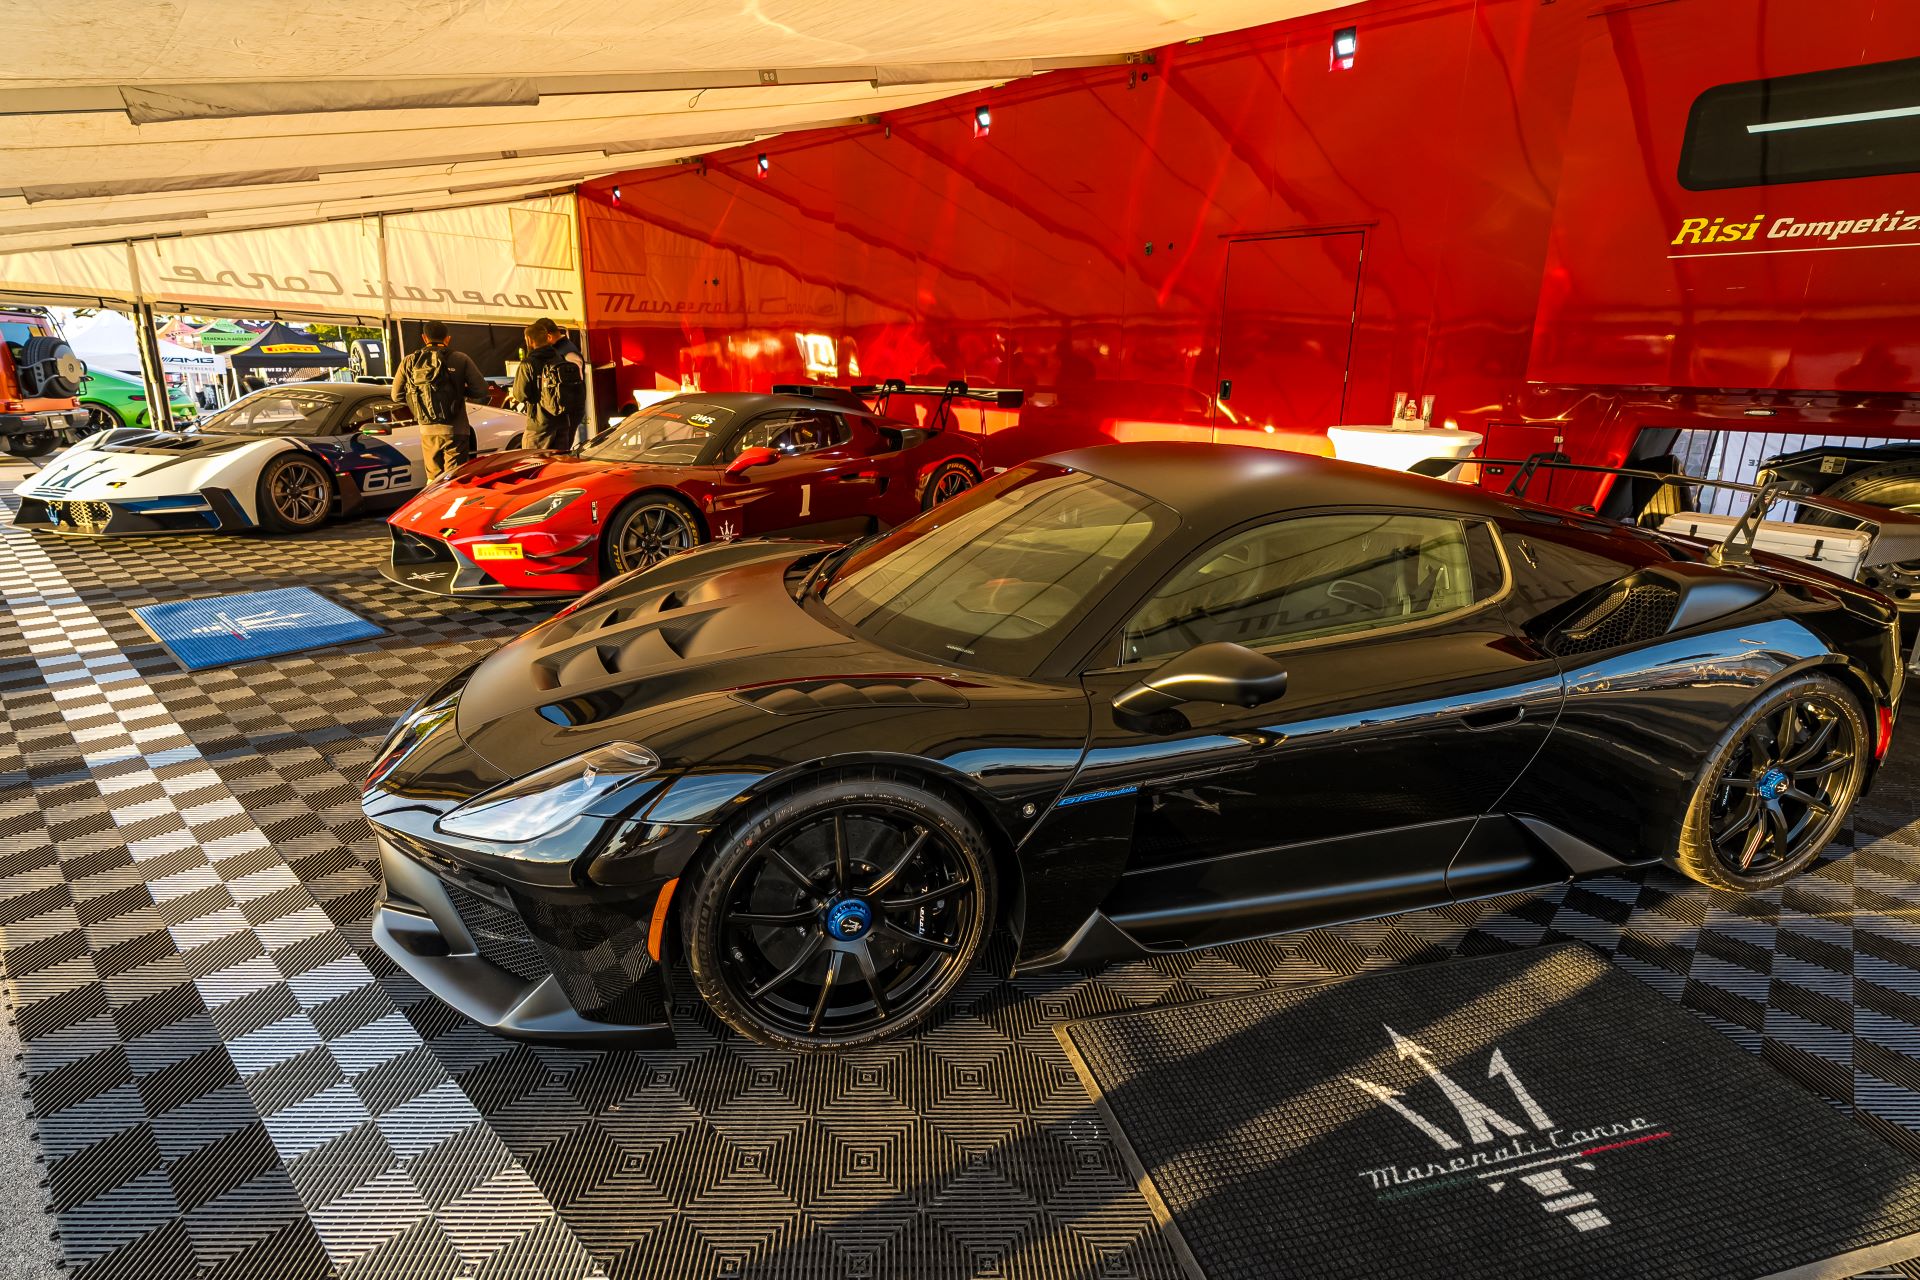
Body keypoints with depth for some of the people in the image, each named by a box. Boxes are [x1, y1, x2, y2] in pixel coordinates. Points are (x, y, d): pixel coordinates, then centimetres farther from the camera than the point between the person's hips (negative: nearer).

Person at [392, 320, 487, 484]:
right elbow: (480, 392, -7)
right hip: (455, 430, -3)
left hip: (427, 431, 3)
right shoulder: (460, 359, -2)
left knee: (434, 479, 16)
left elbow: (397, 395, 10)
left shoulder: (410, 361, 6)